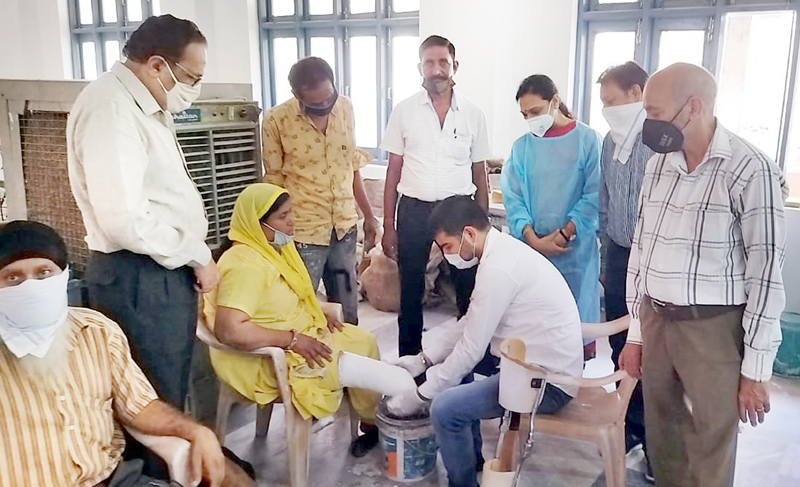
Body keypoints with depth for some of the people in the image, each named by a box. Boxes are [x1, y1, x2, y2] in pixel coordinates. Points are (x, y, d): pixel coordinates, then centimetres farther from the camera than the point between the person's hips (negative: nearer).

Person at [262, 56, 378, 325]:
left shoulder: (345, 108, 1)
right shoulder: (277, 120, -11)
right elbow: (275, 181, -2)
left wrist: (369, 214, 14)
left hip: (345, 227, 4)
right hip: (304, 232, -4)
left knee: (348, 313, 13)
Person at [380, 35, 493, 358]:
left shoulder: (473, 114, 4)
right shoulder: (404, 111, 2)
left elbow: (480, 175, 8)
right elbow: (393, 172, 4)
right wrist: (388, 226, 0)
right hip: (414, 210, 0)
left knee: (469, 289, 3)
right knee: (410, 292, 9)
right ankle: (409, 360, 25)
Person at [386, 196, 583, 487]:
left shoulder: (497, 268, -24)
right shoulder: (501, 250, 6)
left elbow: (472, 348, -20)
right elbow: (471, 321, 13)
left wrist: (420, 396, -9)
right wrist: (424, 359, 9)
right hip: (537, 360, 10)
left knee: (445, 408, -18)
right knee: (451, 361, 21)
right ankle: (472, 457, 32)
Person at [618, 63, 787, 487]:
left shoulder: (751, 170, -14)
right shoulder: (658, 165, 6)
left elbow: (765, 273, -13)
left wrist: (756, 369, -11)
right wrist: (635, 333, 12)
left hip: (713, 328, -5)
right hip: (656, 321, 6)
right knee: (662, 439, 19)